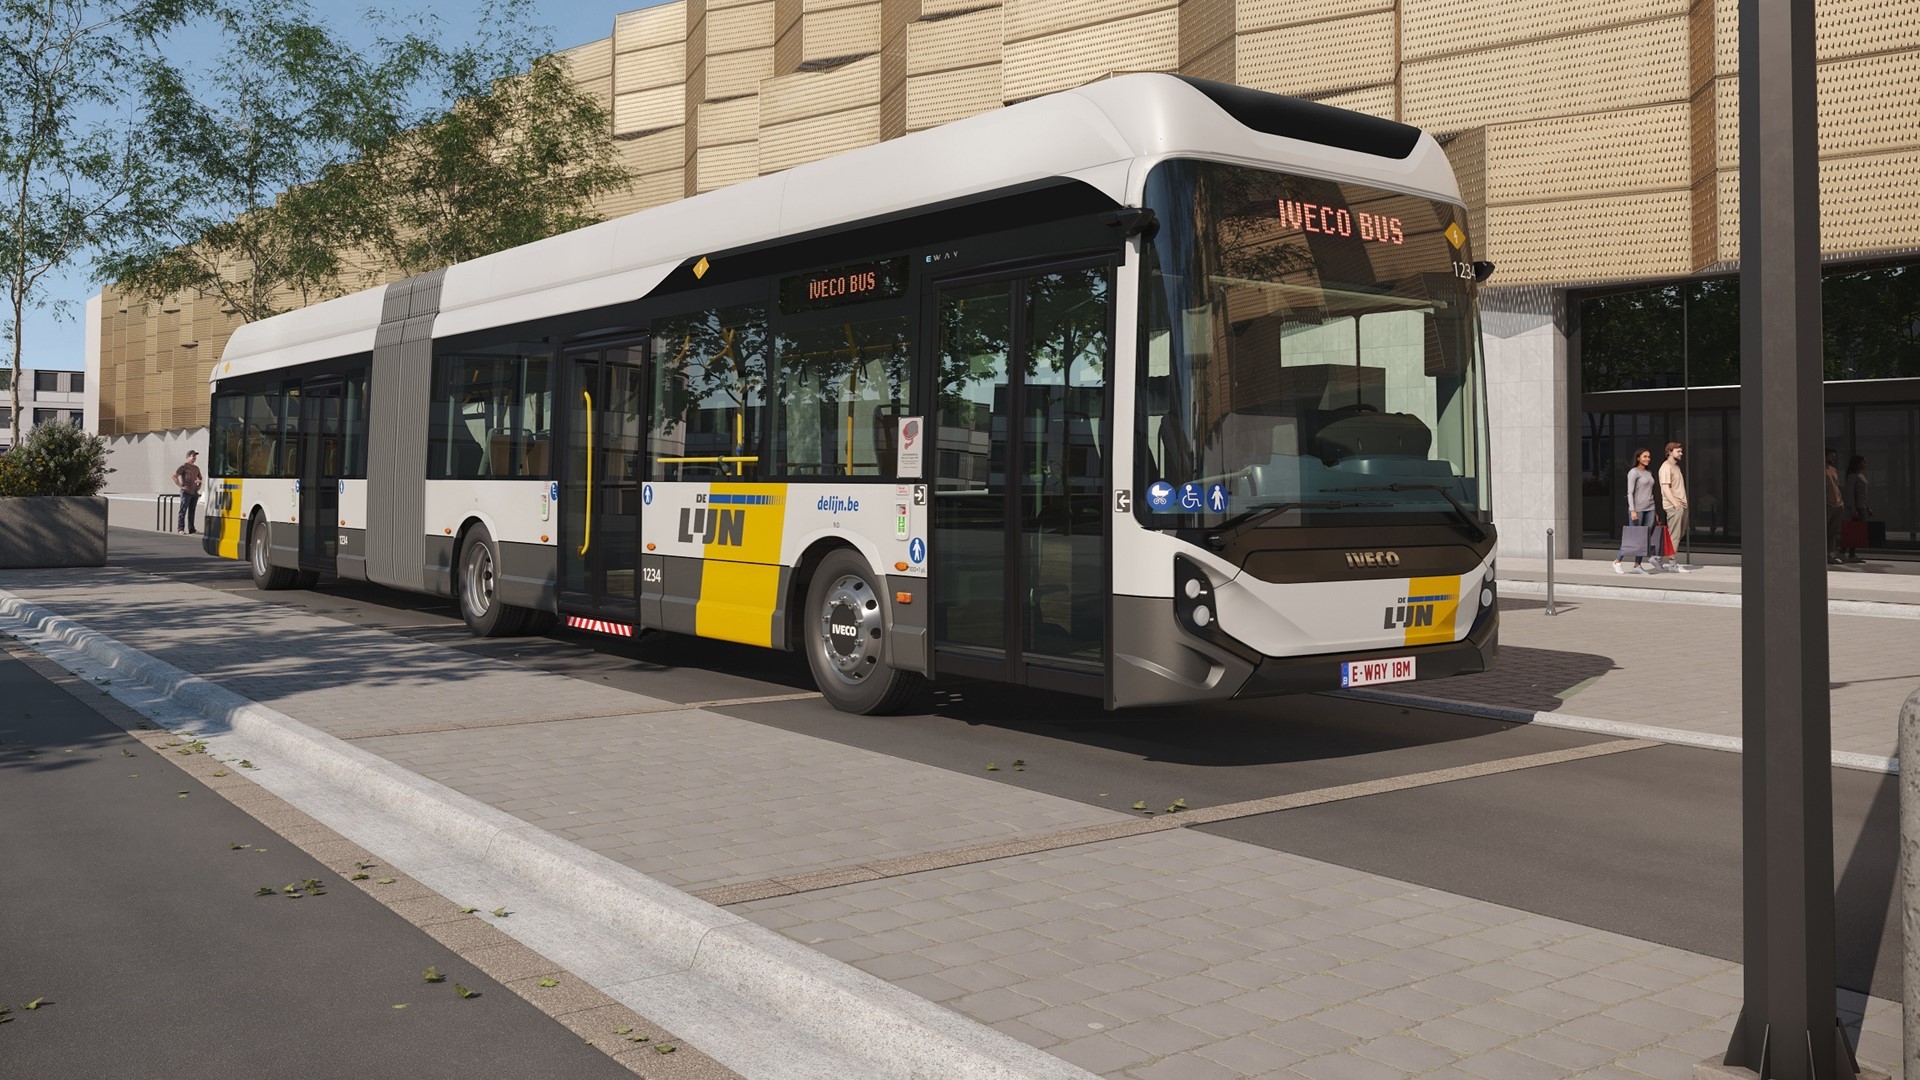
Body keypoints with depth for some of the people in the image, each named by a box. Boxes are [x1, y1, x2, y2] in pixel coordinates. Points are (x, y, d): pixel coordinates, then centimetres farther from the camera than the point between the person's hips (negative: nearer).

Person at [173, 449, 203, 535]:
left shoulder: (196, 468, 17)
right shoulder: (184, 467, -4)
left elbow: (200, 478, 32)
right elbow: (174, 476, -11)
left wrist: (199, 486, 15)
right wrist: (181, 486, -14)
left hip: (194, 493, 7)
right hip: (186, 492, -7)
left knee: (192, 512, 10)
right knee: (183, 511, -7)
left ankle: (191, 529, 15)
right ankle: (181, 529, -8)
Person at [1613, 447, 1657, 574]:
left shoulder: (1649, 473, 16)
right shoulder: (1633, 472, -5)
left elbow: (1650, 493, 20)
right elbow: (1630, 493, -11)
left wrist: (1655, 511, 18)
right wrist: (1632, 510, -19)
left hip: (1649, 509, 7)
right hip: (1638, 509, -7)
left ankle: (1637, 565, 5)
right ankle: (1617, 561, 7)